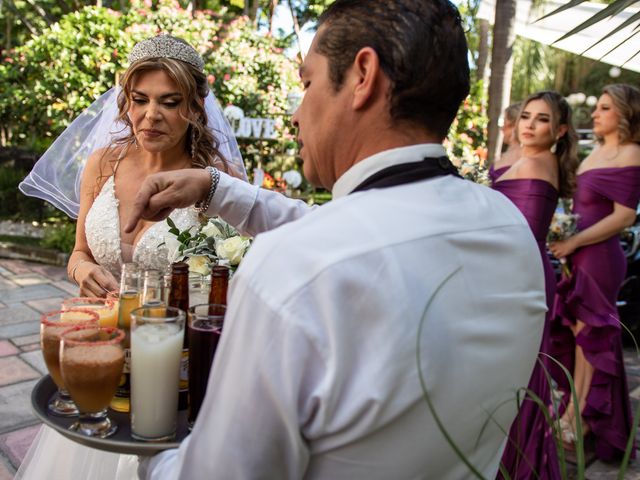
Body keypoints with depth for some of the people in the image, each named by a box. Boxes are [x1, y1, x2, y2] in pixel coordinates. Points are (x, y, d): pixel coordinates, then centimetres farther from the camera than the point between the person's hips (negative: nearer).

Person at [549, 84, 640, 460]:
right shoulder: (598, 152, 16)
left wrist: (572, 242, -15)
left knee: (587, 332, 2)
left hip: (599, 256, -8)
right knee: (577, 330, 13)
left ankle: (577, 418, 15)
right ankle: (574, 407, 26)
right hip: (580, 256, 8)